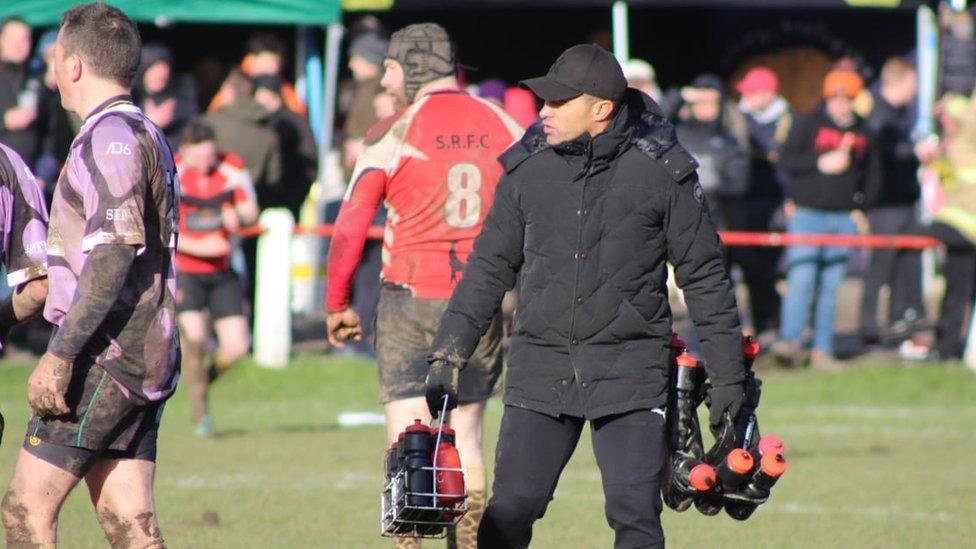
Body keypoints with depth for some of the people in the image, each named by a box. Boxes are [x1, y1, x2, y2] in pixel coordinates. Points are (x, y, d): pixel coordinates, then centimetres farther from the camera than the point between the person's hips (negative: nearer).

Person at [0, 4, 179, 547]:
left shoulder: (109, 137, -11)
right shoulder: (149, 136, 20)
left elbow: (113, 254, -22)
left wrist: (61, 354, -24)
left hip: (106, 356, -10)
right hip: (147, 358, 10)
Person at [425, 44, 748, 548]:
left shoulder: (661, 172, -3)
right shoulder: (527, 170, 5)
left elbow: (704, 277, 4)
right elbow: (490, 266, 14)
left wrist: (727, 374, 4)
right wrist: (450, 351, 8)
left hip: (630, 374, -3)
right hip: (539, 369, 3)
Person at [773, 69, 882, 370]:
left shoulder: (863, 133, 12)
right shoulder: (807, 124, 1)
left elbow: (873, 174, 20)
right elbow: (786, 160, -5)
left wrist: (861, 205, 8)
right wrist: (821, 163, -15)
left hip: (845, 218, 3)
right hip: (807, 213, -3)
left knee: (830, 286, 3)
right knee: (801, 278, -15)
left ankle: (822, 351, 5)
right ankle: (790, 342, -17)